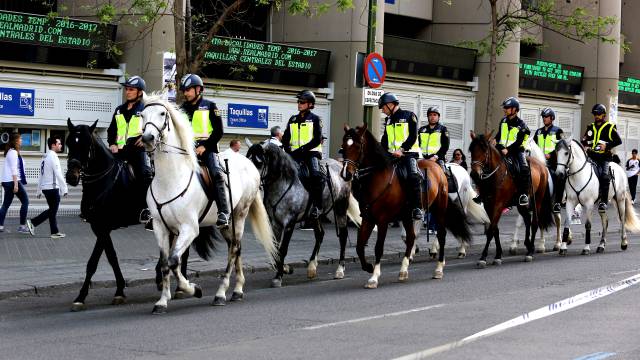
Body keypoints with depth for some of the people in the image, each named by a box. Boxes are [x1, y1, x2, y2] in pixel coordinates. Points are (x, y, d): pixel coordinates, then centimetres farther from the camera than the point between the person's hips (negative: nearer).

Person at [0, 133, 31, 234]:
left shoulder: (10, 152, 16)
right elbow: (14, 169, -18)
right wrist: (16, 184, -21)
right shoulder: (13, 152, -13)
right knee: (25, 201, -3)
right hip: (13, 181, -10)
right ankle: (22, 226, -3)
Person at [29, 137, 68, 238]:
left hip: (45, 187, 9)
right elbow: (58, 174, -19)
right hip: (52, 187, -9)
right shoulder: (53, 157, -13)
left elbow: (41, 175, 18)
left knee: (52, 210, 14)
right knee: (52, 211, -3)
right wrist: (64, 189, -17)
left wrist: (39, 190, 21)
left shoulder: (45, 157, 15)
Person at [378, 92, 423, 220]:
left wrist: (402, 149, -20)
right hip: (392, 155, 7)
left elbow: (413, 136, -9)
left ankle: (417, 208, -28)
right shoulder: (388, 120, 21)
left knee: (413, 176, -27)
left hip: (409, 153, -7)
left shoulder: (409, 116, 2)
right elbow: (385, 139, 20)